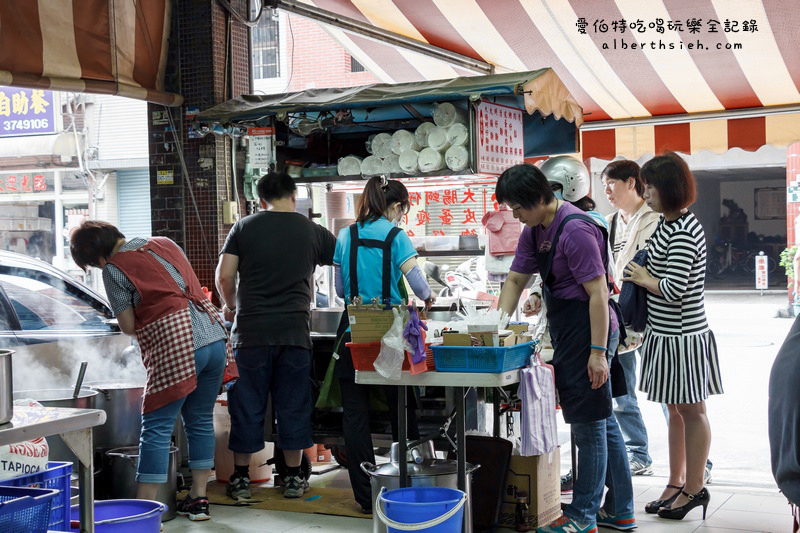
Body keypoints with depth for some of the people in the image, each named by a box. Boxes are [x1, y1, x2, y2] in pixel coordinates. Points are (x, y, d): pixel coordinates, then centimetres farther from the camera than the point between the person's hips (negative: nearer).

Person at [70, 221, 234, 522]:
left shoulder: (114, 269, -3)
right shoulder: (164, 243, 17)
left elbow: (128, 327, 0)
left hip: (176, 350, -7)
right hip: (215, 338, 7)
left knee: (156, 427, 0)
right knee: (201, 420, 17)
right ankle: (198, 498, 23)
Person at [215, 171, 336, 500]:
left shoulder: (243, 228, 3)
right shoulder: (313, 232, 5)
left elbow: (224, 277, -2)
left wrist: (231, 306, 16)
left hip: (251, 331, 0)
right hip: (295, 330, 1)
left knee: (247, 405, 7)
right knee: (293, 405, 9)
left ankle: (240, 478, 14)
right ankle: (293, 477, 16)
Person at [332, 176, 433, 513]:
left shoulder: (346, 236, 5)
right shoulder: (396, 237, -4)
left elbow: (340, 289, 9)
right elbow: (418, 284, -11)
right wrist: (427, 298, 10)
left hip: (353, 332, 2)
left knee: (355, 412, 5)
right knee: (401, 408, 12)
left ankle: (366, 495, 6)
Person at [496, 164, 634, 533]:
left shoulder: (576, 230, -19)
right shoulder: (535, 231, 10)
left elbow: (598, 293, -21)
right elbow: (515, 280, 17)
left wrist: (598, 352, -22)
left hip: (587, 330, -10)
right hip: (567, 333, 10)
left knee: (589, 425, 0)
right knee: (603, 422, 15)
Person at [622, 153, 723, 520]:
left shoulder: (683, 232, -20)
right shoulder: (667, 224, 10)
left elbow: (675, 289, -26)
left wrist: (644, 279, -10)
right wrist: (641, 275, 6)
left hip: (682, 335, -10)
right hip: (665, 334, 10)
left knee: (691, 410, 3)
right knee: (675, 410, 16)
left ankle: (694, 488, 15)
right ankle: (677, 484, 27)